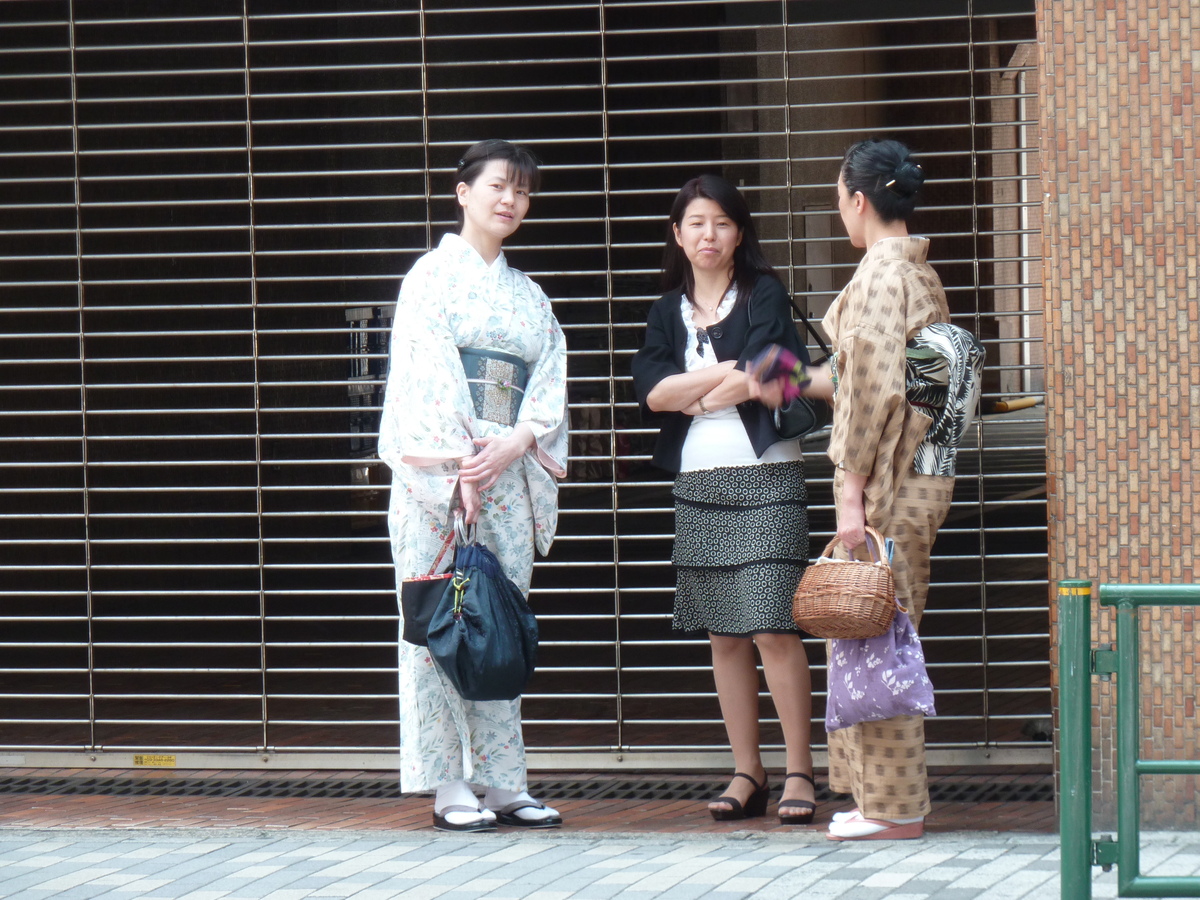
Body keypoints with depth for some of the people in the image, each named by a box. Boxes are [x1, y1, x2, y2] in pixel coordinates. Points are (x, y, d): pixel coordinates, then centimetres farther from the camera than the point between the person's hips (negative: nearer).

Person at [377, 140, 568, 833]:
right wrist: (462, 463, -17)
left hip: (509, 473, 5)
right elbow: (426, 372, -9)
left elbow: (549, 387, 9)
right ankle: (450, 786, -4)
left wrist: (515, 444, -10)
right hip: (439, 469, -5)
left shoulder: (529, 297, 18)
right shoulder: (433, 275, 1)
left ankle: (503, 782, 7)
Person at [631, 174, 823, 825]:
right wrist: (730, 373, -11)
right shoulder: (668, 311, 13)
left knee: (773, 629, -11)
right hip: (698, 481, 4)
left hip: (767, 477, -4)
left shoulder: (764, 294, 1)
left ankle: (799, 773, -7)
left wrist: (694, 394, -4)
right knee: (724, 635, 6)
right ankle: (747, 774, 11)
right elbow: (649, 390, -3)